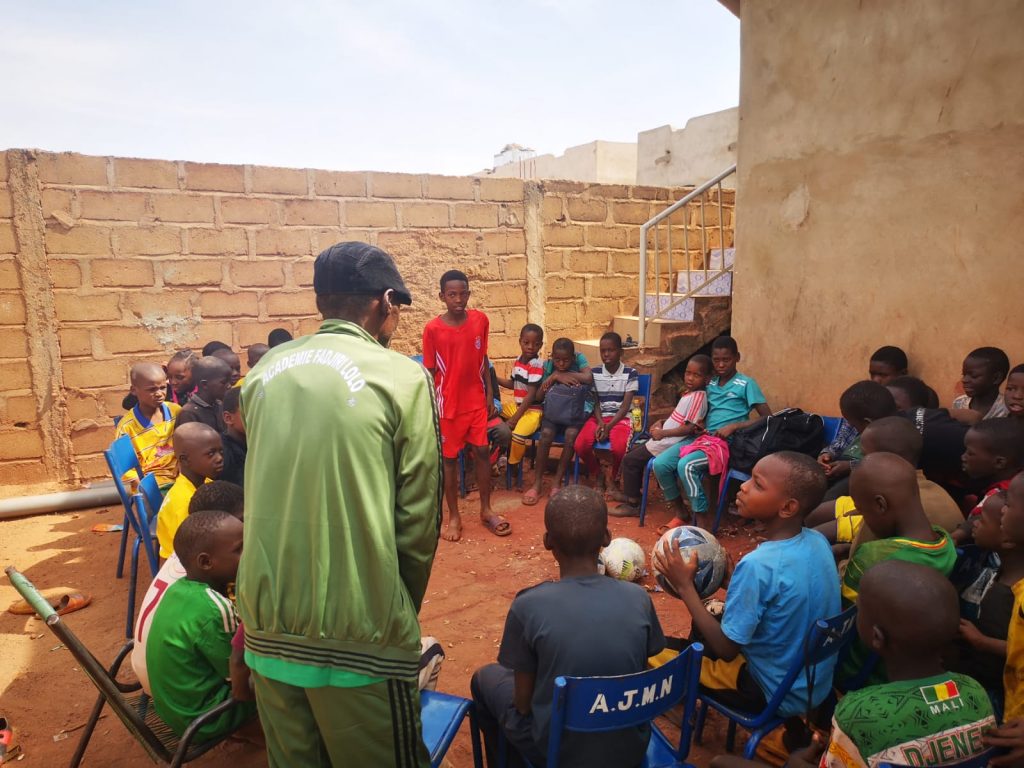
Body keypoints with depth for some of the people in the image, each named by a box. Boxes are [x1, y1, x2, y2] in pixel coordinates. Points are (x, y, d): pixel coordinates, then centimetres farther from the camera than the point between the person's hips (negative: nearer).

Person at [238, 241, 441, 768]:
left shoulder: (264, 372, 5)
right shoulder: (403, 377, -9)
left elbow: (262, 494, 11)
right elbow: (419, 518, -7)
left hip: (267, 625, 5)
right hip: (357, 633, -5)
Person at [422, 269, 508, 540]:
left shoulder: (481, 320, -3)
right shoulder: (432, 329, -11)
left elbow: (483, 359, 7)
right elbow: (430, 372, -6)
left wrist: (490, 394, 7)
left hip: (477, 401, 3)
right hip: (449, 404, -3)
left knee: (482, 452, 9)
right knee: (449, 458, 8)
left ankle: (486, 510, 24)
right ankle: (454, 516, 21)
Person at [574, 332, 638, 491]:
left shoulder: (630, 373, -3)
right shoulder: (594, 372, 5)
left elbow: (626, 405, -7)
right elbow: (595, 402, 2)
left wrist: (609, 426, -18)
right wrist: (600, 422, -17)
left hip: (621, 419, -2)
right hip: (598, 417, 3)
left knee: (619, 447, -34)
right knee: (580, 445, -26)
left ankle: (613, 478, 1)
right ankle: (598, 477, 4)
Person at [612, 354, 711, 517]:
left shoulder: (698, 397, -21)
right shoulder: (689, 393, 9)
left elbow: (689, 428, -24)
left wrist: (663, 433, -20)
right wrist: (662, 423, 5)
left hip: (668, 443, -10)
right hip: (666, 439, 10)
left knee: (630, 460, -6)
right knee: (634, 452, 21)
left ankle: (633, 504, 4)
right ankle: (632, 492, 32)